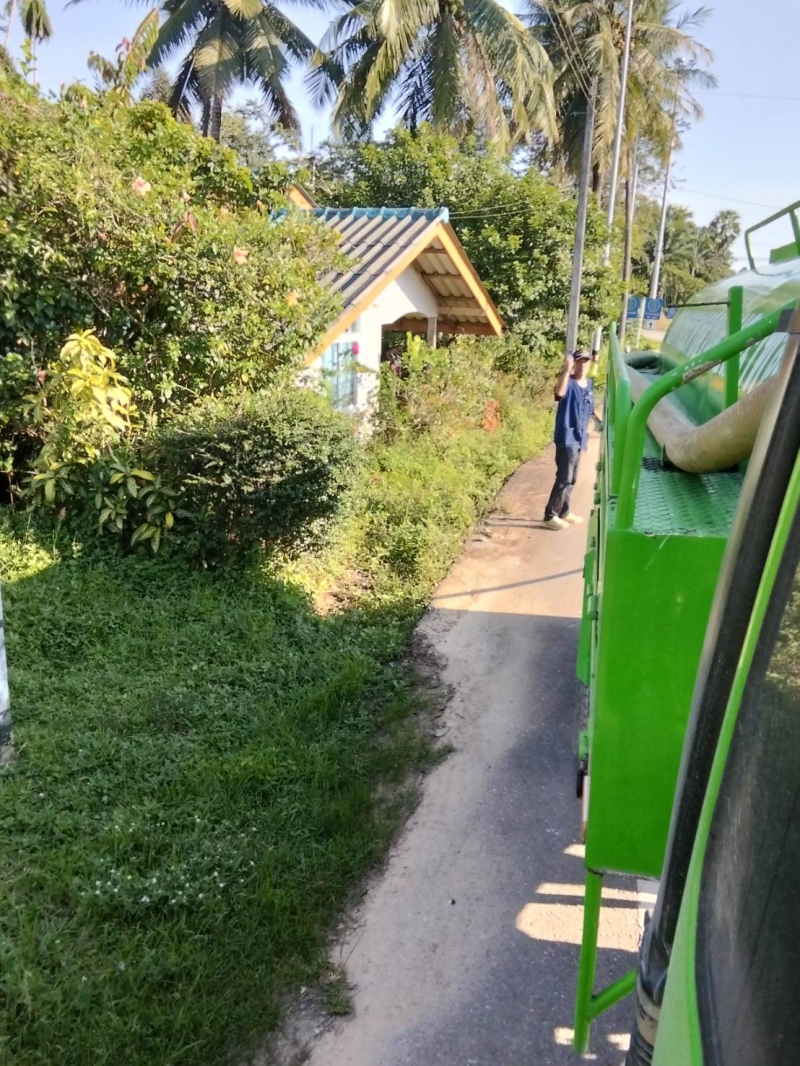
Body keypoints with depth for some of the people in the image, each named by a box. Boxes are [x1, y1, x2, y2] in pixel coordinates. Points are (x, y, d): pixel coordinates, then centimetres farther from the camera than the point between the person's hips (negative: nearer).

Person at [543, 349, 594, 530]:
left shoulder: (589, 384, 12)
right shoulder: (569, 382, -12)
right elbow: (559, 393, -36)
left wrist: (586, 435, 20)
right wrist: (566, 370, -39)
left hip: (579, 438, 8)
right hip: (567, 438, -8)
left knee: (571, 479, 15)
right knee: (564, 478, -9)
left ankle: (564, 511, 27)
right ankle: (550, 515, -2)